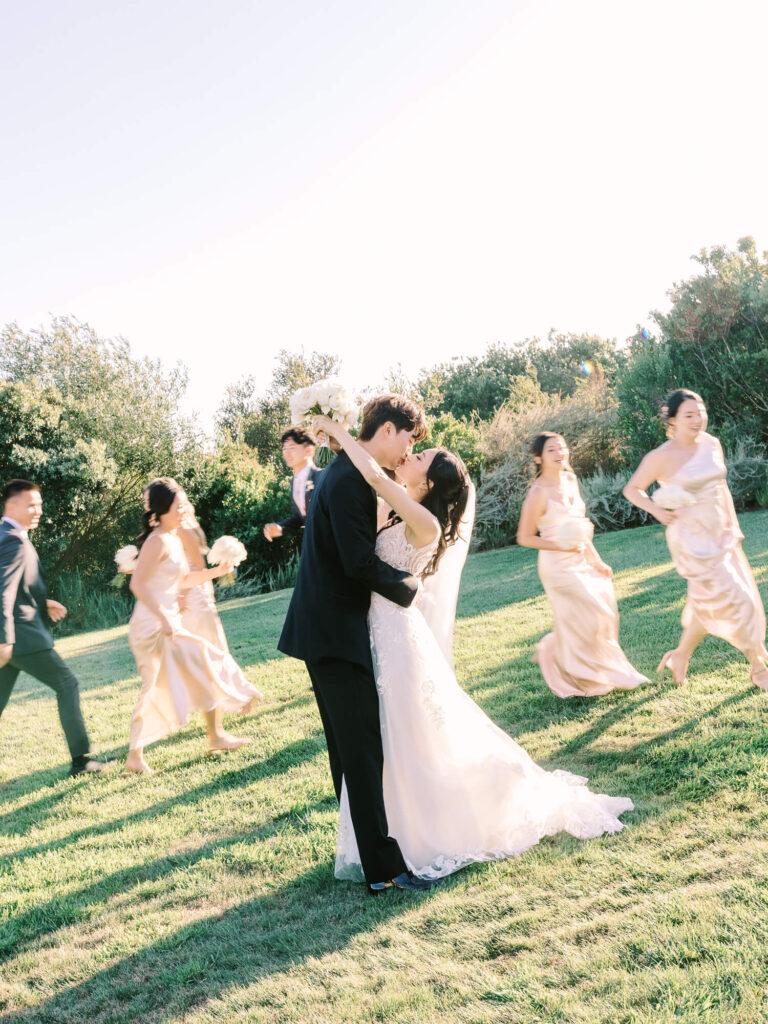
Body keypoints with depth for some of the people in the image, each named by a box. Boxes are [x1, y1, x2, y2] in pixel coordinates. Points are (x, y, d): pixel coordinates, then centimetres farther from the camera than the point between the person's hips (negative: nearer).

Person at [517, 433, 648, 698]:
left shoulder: (570, 480, 6)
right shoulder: (539, 493, -17)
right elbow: (524, 538, -13)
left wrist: (596, 560, 15)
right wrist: (563, 546, -22)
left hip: (581, 563, 8)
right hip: (558, 566, -8)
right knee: (587, 618, -4)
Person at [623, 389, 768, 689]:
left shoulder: (711, 444, 3)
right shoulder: (661, 457, -14)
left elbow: (721, 487, 14)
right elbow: (632, 489, -5)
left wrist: (732, 526, 10)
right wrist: (657, 510, -21)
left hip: (720, 536, 7)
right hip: (691, 538, -7)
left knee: (707, 604, 14)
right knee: (729, 599, -5)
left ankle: (680, 656, 35)